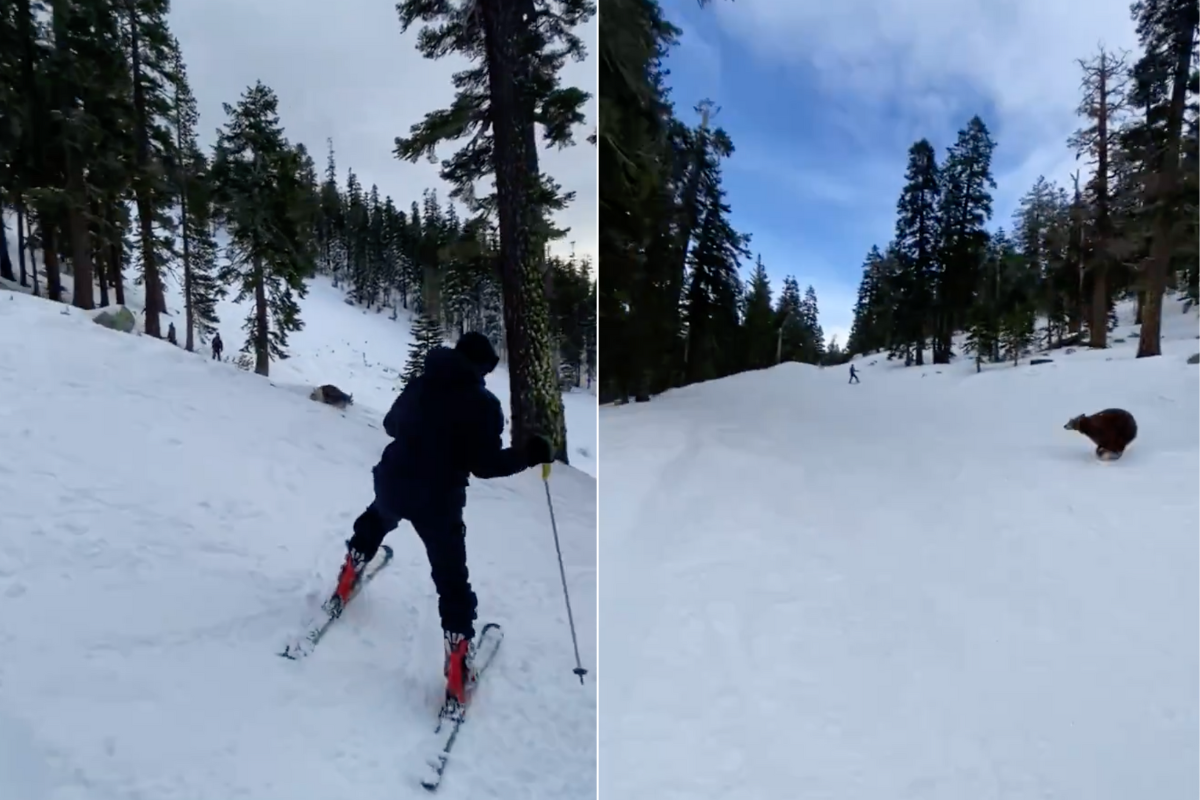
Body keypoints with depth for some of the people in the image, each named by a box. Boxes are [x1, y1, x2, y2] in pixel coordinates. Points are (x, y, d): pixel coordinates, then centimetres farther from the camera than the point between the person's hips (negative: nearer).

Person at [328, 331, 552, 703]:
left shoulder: (420, 383, 4)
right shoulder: (483, 404, -12)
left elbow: (391, 425, 18)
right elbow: (485, 465, -16)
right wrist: (528, 454, -4)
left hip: (393, 484, 5)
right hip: (439, 501, -5)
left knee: (375, 521, 40)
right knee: (452, 581, 5)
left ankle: (344, 588, 52)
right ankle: (458, 675, 6)